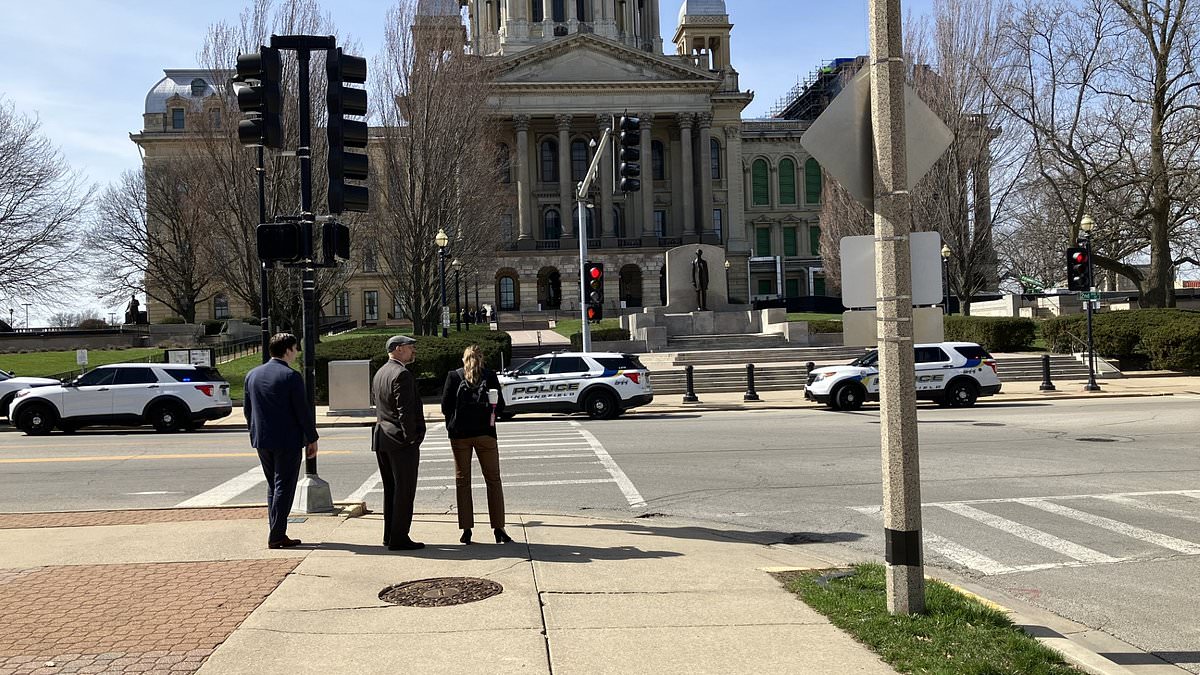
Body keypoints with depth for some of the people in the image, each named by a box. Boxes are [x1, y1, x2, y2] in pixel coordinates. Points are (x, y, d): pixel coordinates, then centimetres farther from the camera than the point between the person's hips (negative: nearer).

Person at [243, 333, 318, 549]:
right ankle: (276, 536, 0)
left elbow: (247, 409, 12)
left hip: (262, 440, 7)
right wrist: (312, 439, -5)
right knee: (284, 486, 0)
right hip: (287, 441, -7)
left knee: (273, 486, 16)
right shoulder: (291, 376, -14)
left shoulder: (252, 375, 7)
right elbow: (303, 410, -13)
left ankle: (277, 533, 18)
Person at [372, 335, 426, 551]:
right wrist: (411, 437, -15)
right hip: (402, 441, -10)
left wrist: (383, 426, 15)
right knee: (404, 490, -3)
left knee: (391, 489, 16)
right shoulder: (402, 374, -16)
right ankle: (399, 538, 0)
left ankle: (389, 535, 21)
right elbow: (405, 410, -21)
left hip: (381, 437, 10)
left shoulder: (379, 373, 14)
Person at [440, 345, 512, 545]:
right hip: (485, 433, 0)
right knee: (493, 480, 7)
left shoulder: (453, 376, 0)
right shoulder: (490, 376, -1)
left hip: (459, 434, 1)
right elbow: (500, 407, -1)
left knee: (462, 480, 9)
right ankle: (498, 529, 3)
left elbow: (445, 406, -2)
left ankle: (466, 530, 8)